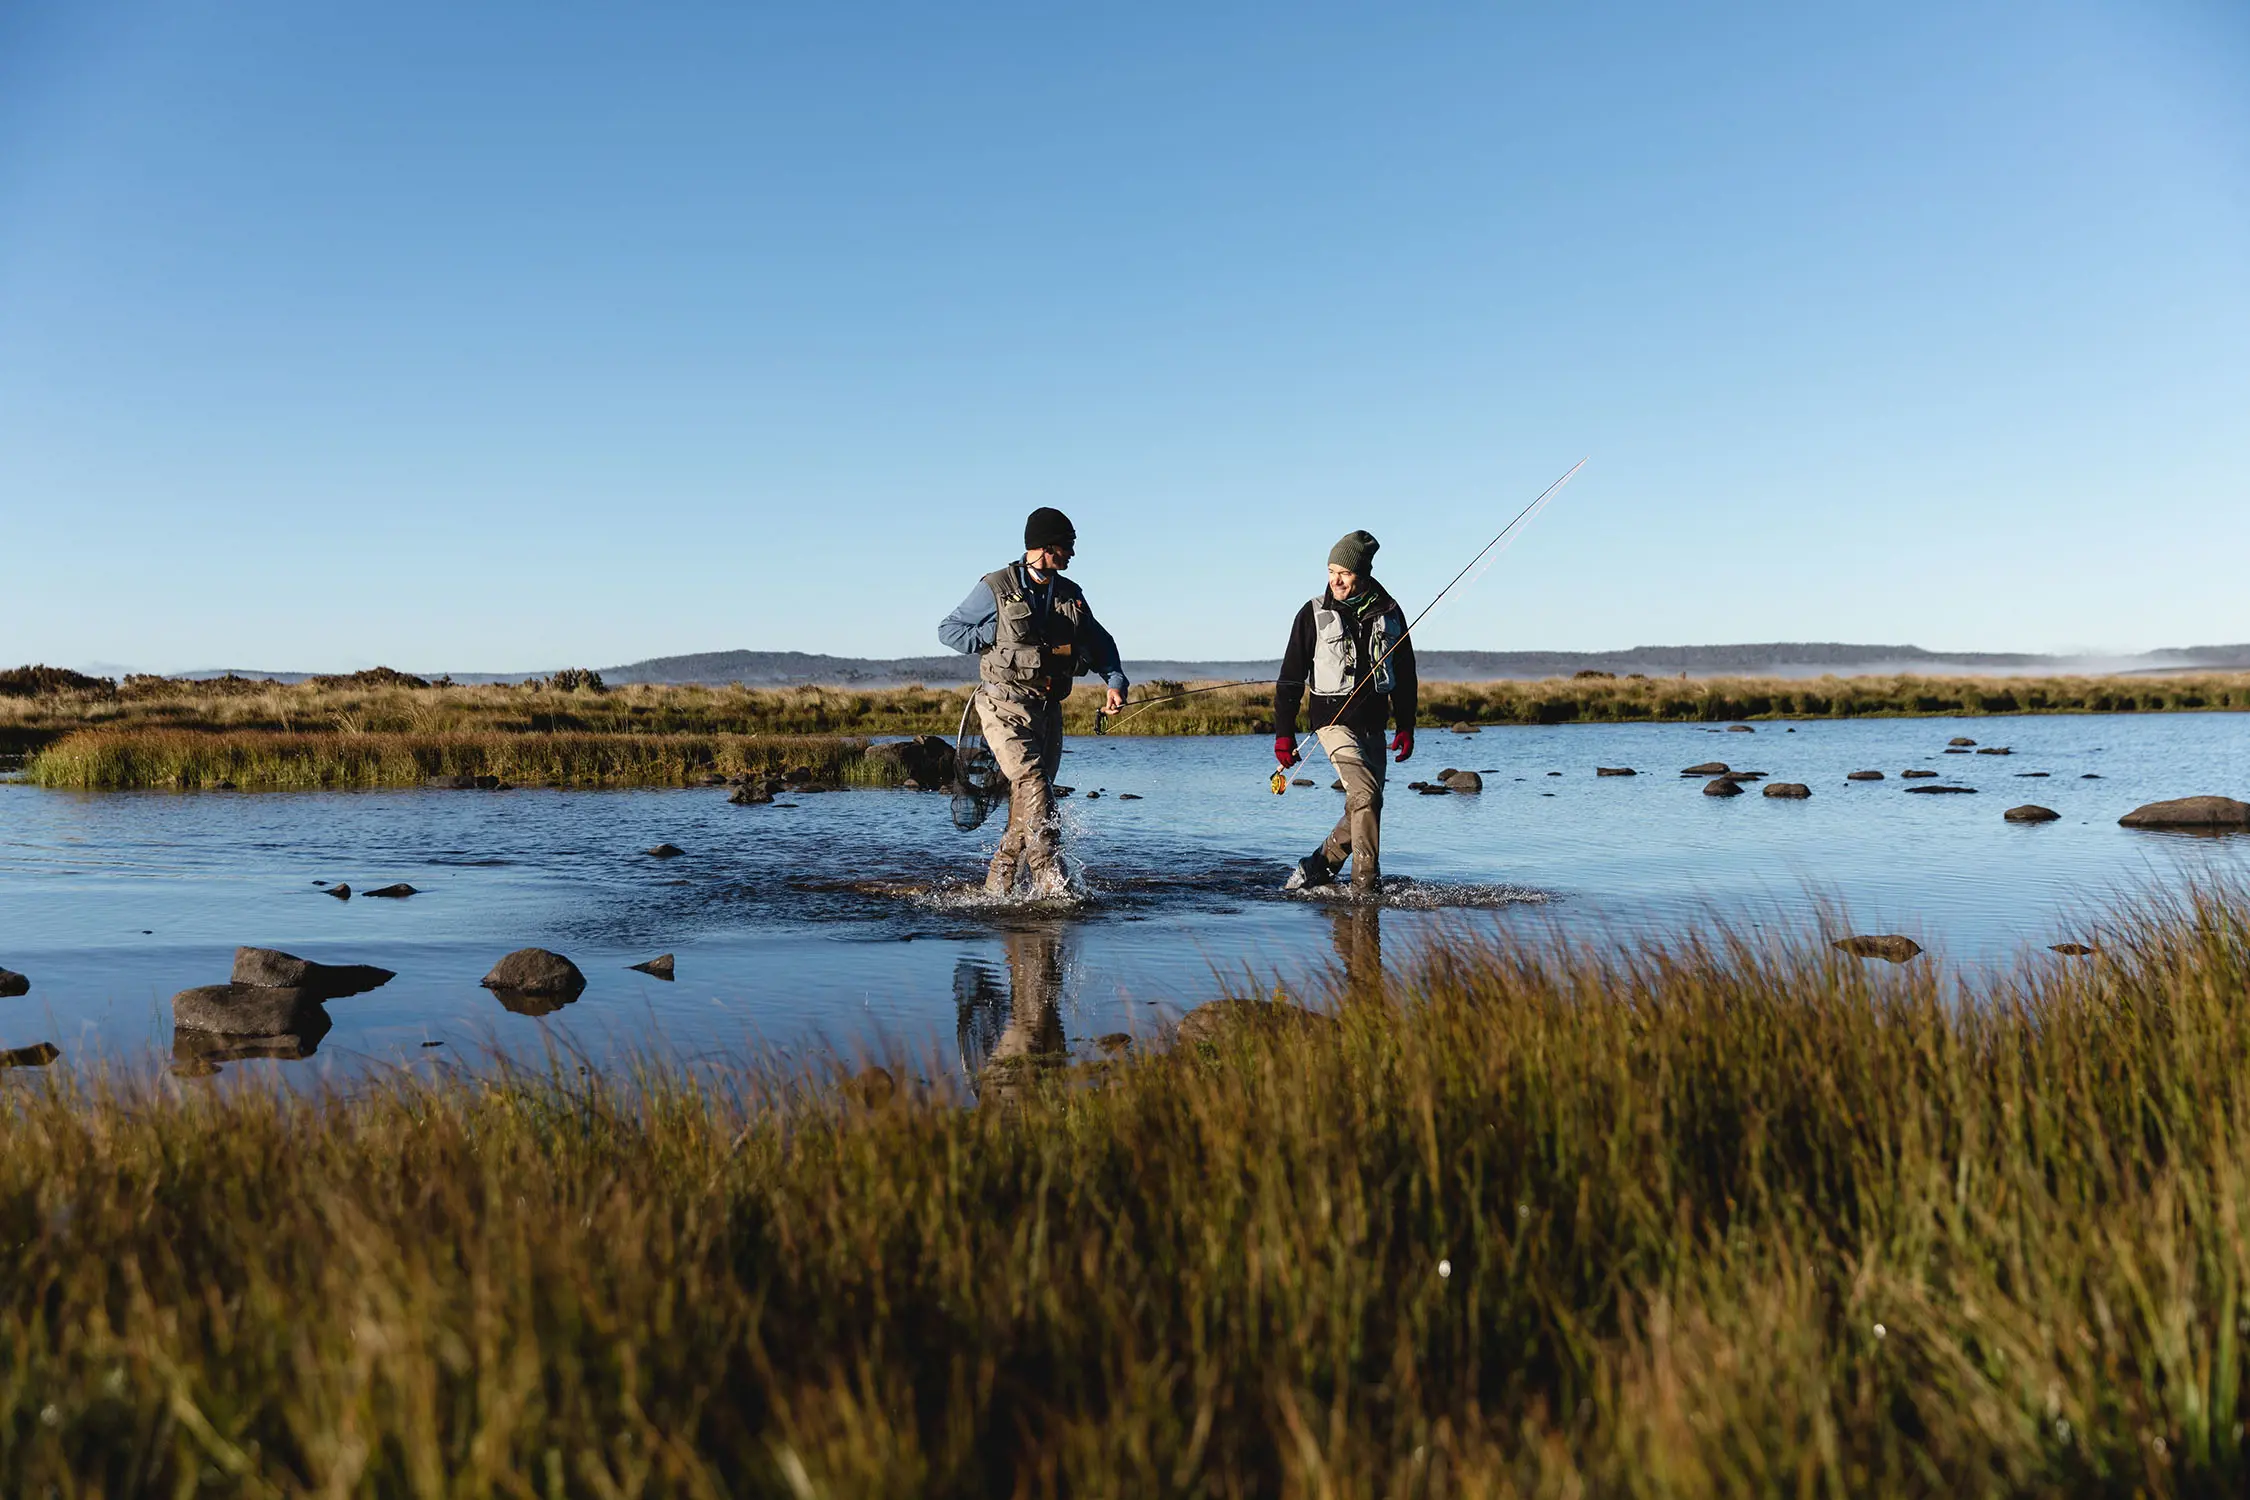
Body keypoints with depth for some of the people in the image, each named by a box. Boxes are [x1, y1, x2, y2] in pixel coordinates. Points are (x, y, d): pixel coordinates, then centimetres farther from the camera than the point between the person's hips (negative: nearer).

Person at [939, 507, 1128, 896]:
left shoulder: (1070, 595, 12)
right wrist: (1000, 641, -10)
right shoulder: (996, 588, -4)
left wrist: (1115, 682, 0)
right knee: (1033, 784, -21)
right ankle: (1050, 880, -24)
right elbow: (948, 629, 2)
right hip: (1005, 706, -6)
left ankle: (997, 886, 18)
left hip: (1048, 710, 6)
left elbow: (1099, 642, 19)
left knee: (1029, 803, 6)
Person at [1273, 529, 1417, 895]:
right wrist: (1284, 734, -2)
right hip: (1333, 718, -4)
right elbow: (1291, 677, 1)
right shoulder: (1314, 614, -2)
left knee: (1365, 805, 4)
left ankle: (1320, 865, 21)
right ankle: (1366, 884, -13)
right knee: (1365, 794, -19)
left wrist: (1405, 727, 10)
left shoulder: (1388, 613, 6)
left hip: (1373, 723, 4)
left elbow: (1405, 674, 14)